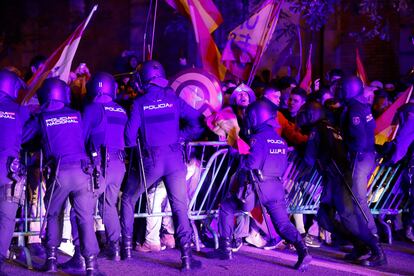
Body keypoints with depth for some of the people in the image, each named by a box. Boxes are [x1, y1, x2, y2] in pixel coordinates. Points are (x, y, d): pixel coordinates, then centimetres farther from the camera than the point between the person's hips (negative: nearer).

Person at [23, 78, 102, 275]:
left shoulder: (41, 119, 7)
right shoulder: (76, 116, 12)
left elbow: (20, 137, 14)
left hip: (59, 173, 0)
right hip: (82, 171, 0)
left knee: (53, 215, 20)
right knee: (85, 217, -2)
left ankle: (51, 258, 16)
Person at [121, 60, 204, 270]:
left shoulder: (139, 103, -3)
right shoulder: (174, 100, 3)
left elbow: (130, 135, -6)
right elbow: (198, 122, 0)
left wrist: (134, 146, 14)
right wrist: (182, 136, 9)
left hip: (151, 160, -1)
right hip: (175, 159, 1)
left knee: (128, 199, 20)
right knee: (180, 205, 3)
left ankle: (126, 245, 22)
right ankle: (186, 255, -8)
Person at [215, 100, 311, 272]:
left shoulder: (258, 138, -8)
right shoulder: (281, 141, 14)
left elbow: (249, 165, -15)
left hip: (259, 187, -6)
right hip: (277, 187, 6)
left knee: (226, 208, 10)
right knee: (283, 223, 7)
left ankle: (225, 249, 10)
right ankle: (302, 250, -16)